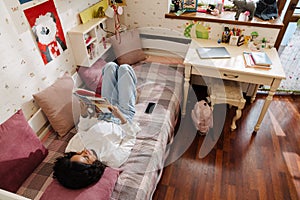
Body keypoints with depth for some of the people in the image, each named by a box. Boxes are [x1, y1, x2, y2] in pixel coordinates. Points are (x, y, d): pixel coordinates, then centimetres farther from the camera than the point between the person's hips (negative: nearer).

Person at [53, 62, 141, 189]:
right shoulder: (115, 159, -41)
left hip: (103, 116, 3)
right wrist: (121, 117, -32)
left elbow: (82, 130, -10)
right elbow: (131, 138, -24)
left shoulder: (72, 149, -31)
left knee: (111, 66, 9)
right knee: (124, 68, 2)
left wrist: (84, 114, -22)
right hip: (124, 114, -3)